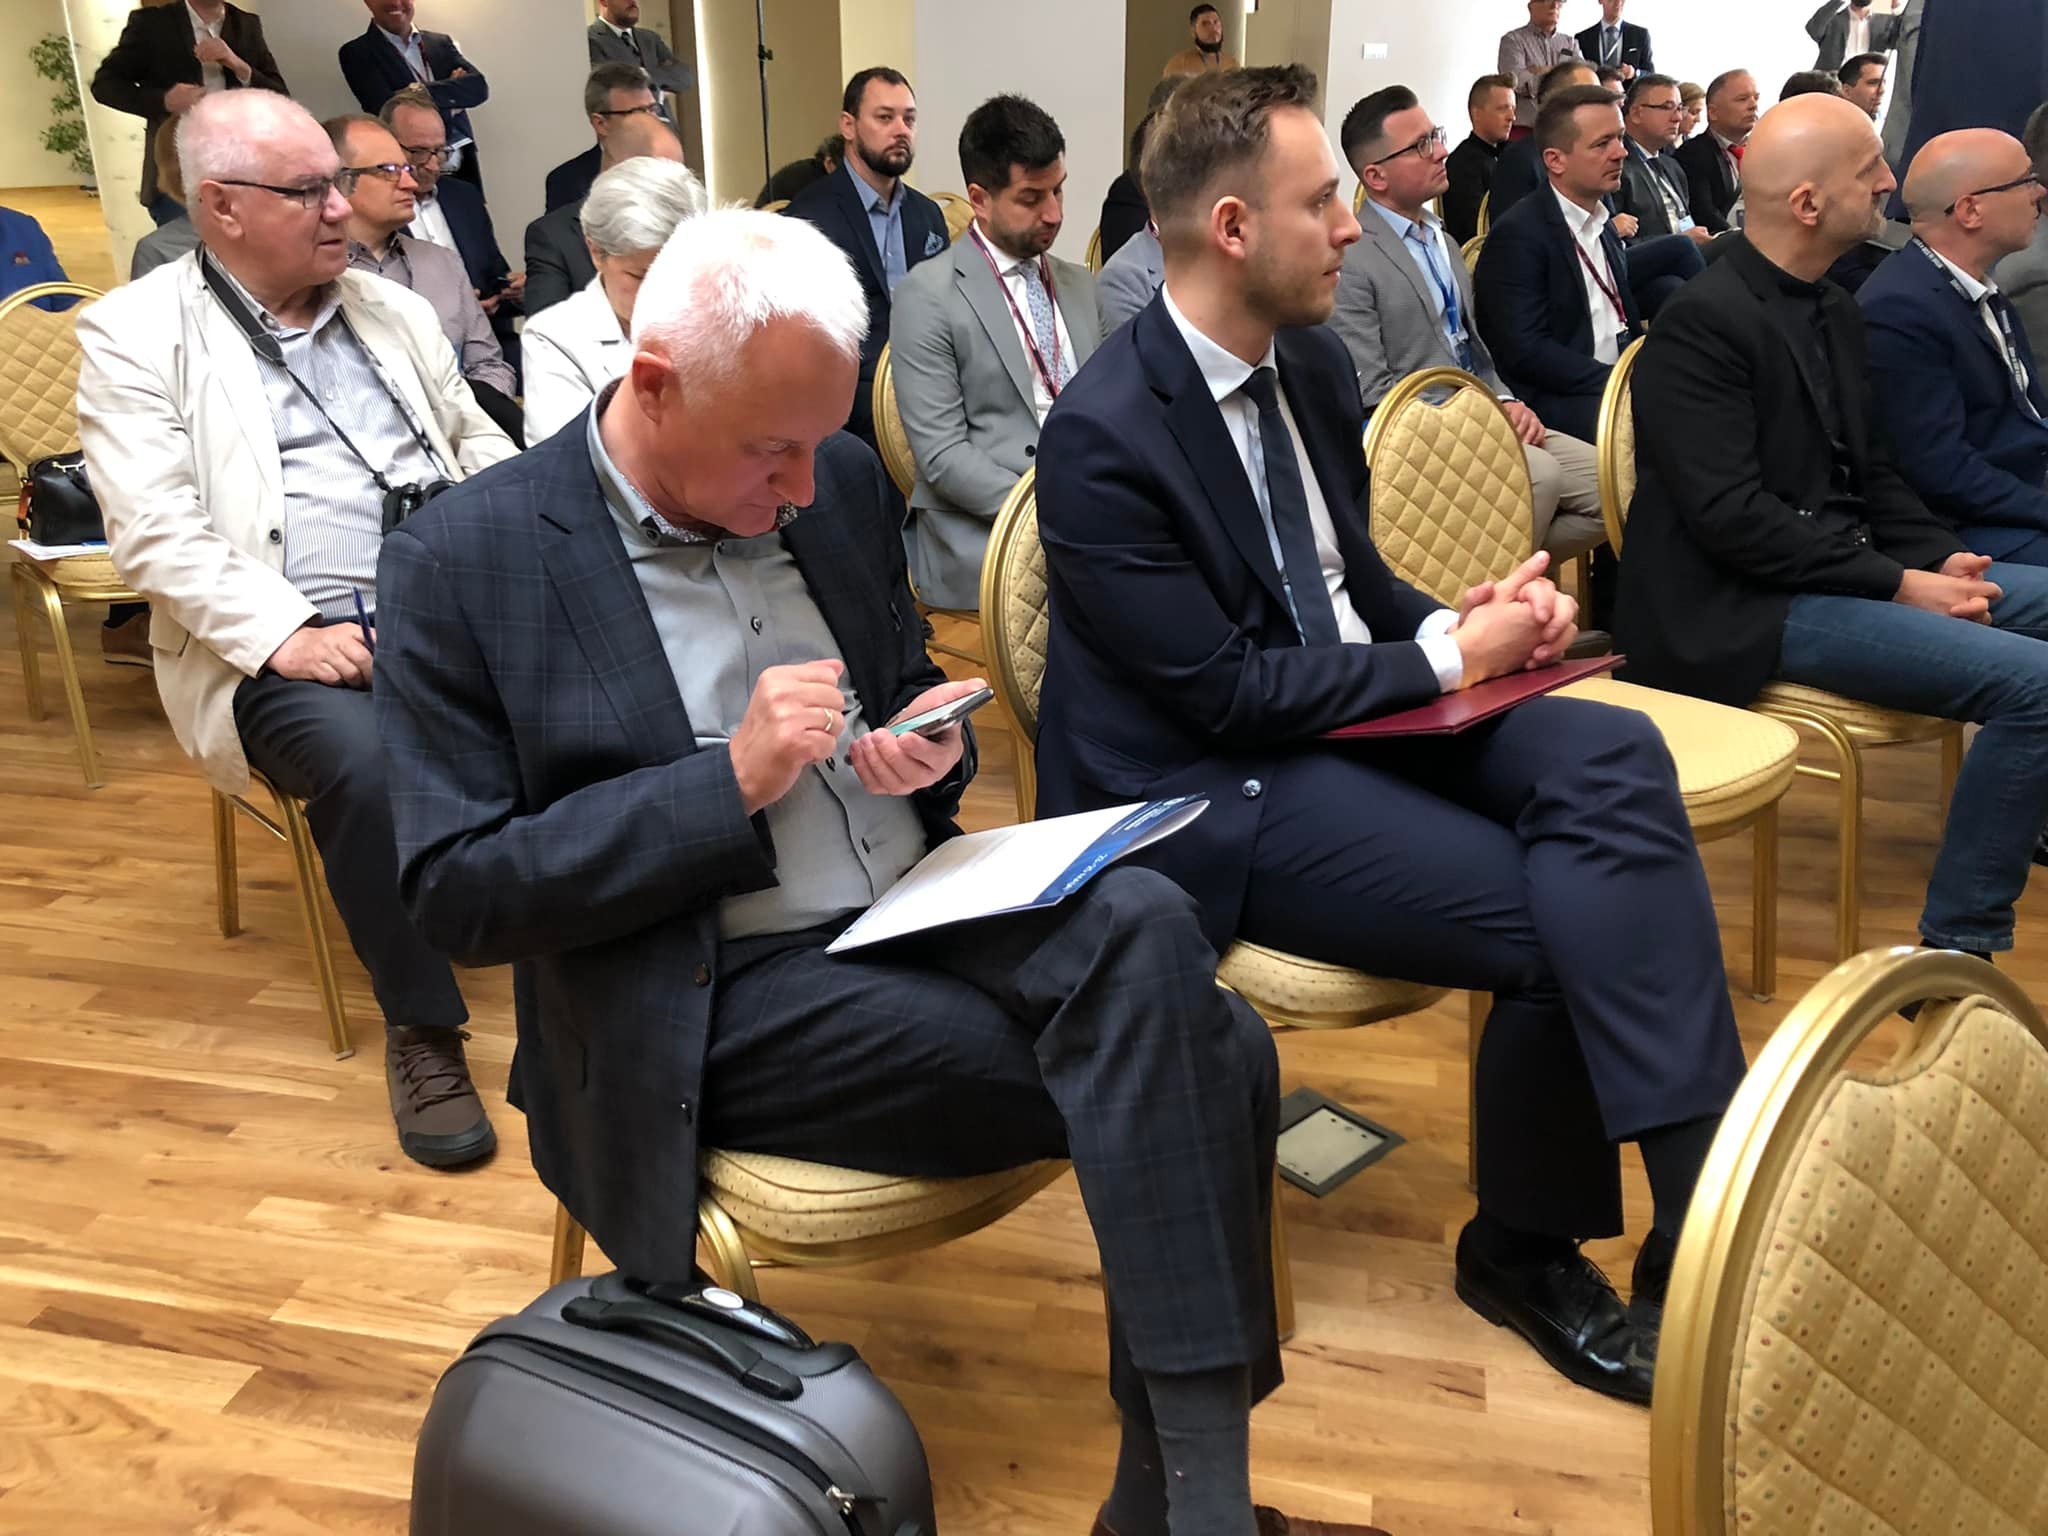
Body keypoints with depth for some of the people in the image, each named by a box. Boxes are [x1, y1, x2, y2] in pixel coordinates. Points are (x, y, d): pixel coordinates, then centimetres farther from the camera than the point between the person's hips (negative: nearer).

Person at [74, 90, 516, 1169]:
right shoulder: (134, 334, 2)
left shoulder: (391, 309, 19)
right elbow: (153, 533, -7)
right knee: (362, 759, -34)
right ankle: (420, 1026, -14)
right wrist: (282, 633, -21)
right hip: (286, 644, -4)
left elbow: (481, 448, 22)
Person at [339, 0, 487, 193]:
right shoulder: (357, 53, 2)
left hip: (463, 170, 4)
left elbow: (478, 87, 0)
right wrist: (453, 91, -5)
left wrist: (423, 92, -12)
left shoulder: (441, 42, 15)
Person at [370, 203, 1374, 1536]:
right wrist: (732, 782, -19)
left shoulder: (839, 481, 8)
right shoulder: (466, 563, -7)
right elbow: (456, 892, -9)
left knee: (1145, 925, -26)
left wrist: (929, 748, -4)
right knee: (1180, 1067, -22)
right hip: (708, 1002, -5)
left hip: (923, 915, 6)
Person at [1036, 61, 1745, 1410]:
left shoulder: (1314, 363, 7)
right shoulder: (1103, 436, -18)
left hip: (1358, 710, 7)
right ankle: (1524, 1250, 1)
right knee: (1556, 916, -21)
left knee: (1611, 758, -19)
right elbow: (1218, 690, -19)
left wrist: (1461, 623, -6)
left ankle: (1709, 1193, -14)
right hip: (1208, 793, -7)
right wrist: (1449, 661, -14)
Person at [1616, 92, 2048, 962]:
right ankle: (1956, 944, -9)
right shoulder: (1703, 322, -15)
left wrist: (1942, 556, 0)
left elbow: (1869, 472, 18)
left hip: (1843, 569, 10)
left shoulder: (1834, 312, 13)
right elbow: (1732, 520, -22)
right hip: (1749, 608, -10)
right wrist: (1898, 584, -18)